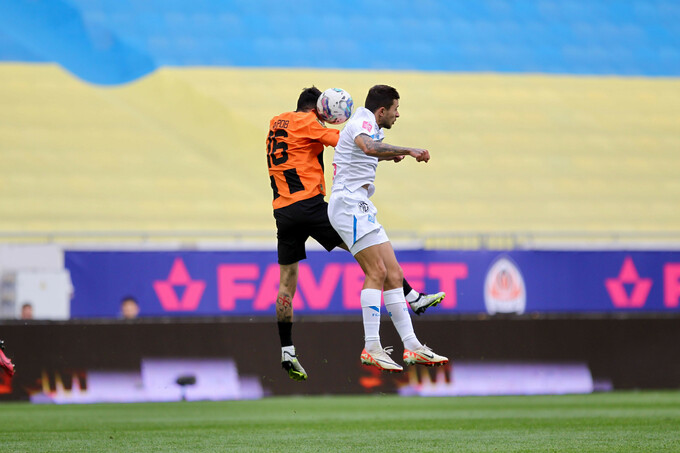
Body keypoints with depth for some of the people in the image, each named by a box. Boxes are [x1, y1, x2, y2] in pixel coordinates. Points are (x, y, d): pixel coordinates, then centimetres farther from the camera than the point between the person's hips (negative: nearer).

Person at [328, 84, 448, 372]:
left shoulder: (366, 125, 21)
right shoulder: (363, 123, -12)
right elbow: (369, 146, -37)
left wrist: (391, 155, 45)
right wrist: (408, 151, -35)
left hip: (362, 208, 11)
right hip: (348, 204, -11)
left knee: (393, 273, 5)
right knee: (377, 272, -19)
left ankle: (411, 347, 4)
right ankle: (371, 348, -23)